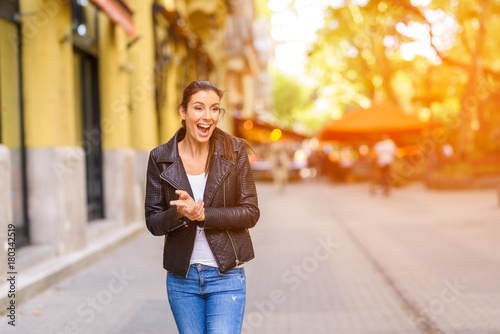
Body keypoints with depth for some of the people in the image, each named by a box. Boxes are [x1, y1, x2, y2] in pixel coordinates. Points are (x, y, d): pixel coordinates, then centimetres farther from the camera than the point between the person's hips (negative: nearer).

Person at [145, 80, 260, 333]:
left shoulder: (234, 151, -5)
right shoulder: (161, 158, -2)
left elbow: (250, 213, -6)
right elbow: (153, 222, 0)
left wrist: (201, 214, -19)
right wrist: (179, 213, -21)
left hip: (226, 276, -2)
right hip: (181, 278, 2)